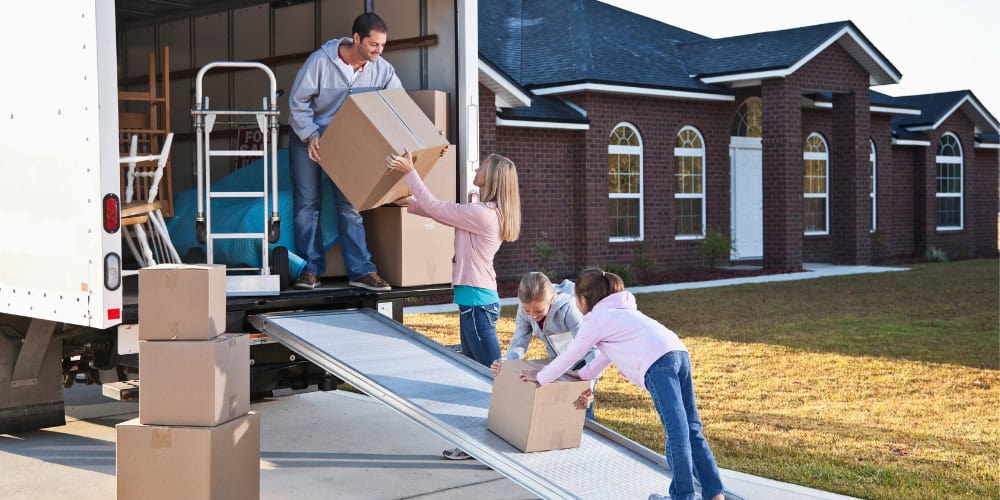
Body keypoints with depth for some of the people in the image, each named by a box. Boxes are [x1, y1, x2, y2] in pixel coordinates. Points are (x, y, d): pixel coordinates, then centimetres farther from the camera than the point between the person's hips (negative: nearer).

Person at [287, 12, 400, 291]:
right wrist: (311, 136, -22)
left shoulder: (382, 69, -12)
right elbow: (298, 101, -16)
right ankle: (311, 268, 6)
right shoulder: (321, 61, -22)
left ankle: (361, 270, 0)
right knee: (308, 203, -1)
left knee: (350, 205, 0)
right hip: (307, 138, -3)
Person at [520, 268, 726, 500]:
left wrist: (540, 377, 30)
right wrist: (581, 376, 46)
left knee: (677, 430, -11)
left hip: (658, 363, -8)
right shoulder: (620, 311, 34)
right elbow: (607, 353, 42)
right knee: (690, 429, 9)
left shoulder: (595, 319, 9)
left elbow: (568, 357, 15)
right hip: (679, 353, 8)